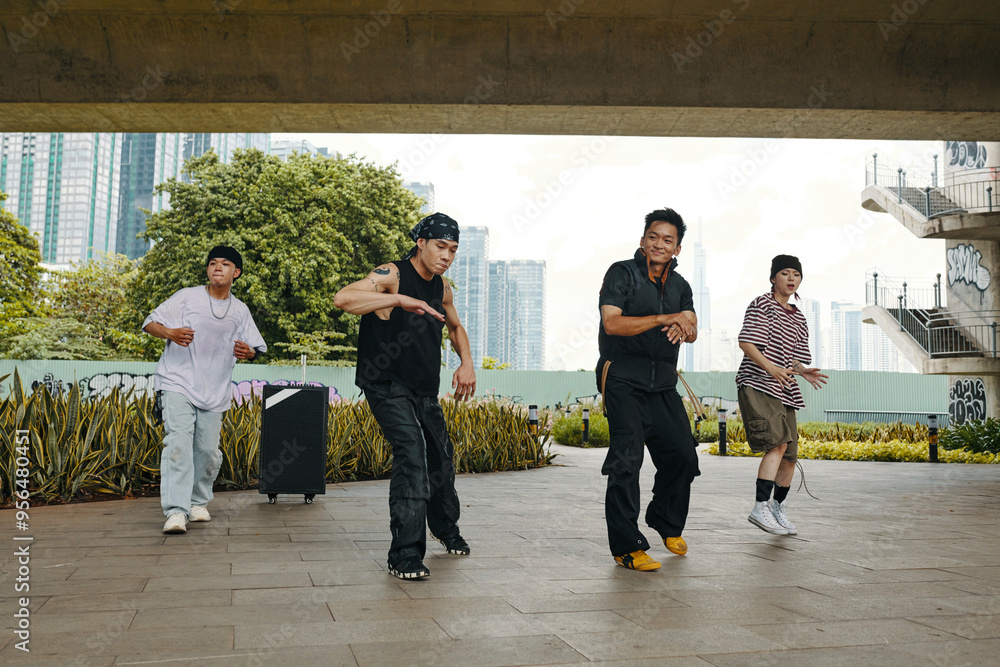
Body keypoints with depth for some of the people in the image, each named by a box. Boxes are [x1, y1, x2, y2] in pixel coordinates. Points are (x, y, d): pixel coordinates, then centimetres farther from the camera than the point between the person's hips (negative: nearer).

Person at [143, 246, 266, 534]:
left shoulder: (240, 311, 12)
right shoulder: (187, 297, 2)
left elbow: (256, 346, 16)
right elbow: (150, 323, 2)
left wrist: (248, 352, -9)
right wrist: (170, 332, -20)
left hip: (214, 392, 4)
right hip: (178, 383, -3)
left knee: (209, 451, 4)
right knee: (178, 443, -18)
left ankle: (198, 502, 26)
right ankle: (176, 511, -20)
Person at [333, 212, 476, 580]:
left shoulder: (442, 288, 7)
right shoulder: (391, 275, -15)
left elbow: (455, 327, 26)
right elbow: (343, 298, -32)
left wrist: (467, 363, 8)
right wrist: (400, 299, -39)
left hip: (424, 389, 8)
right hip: (386, 384, -7)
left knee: (441, 454, 16)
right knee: (411, 451, -23)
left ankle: (445, 528, 42)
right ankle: (405, 554, -17)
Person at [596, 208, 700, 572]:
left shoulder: (679, 285, 15)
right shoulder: (622, 273, -4)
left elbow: (692, 333, 6)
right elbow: (611, 323, -17)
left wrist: (684, 326, -19)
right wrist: (663, 319, -21)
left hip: (663, 383, 6)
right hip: (623, 380, -6)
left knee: (683, 455, 5)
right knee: (626, 460, -11)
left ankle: (667, 523, 31)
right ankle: (626, 547, -4)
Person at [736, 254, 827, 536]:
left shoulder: (799, 319, 22)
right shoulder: (762, 305, 0)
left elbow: (794, 356, 22)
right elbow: (746, 343, -9)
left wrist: (802, 371, -1)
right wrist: (770, 367, -22)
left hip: (784, 391, 8)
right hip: (757, 385, -8)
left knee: (789, 455, 7)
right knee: (778, 444, -23)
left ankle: (778, 509, 25)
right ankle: (760, 508, -23)